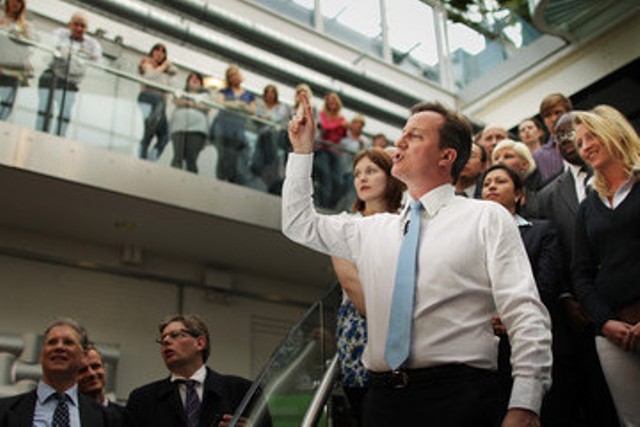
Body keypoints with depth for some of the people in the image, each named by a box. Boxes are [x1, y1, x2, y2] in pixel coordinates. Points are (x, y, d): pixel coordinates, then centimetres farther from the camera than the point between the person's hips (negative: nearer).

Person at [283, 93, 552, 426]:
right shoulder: (372, 230, 16)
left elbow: (525, 315, -6)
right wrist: (302, 150, 19)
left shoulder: (488, 218, 3)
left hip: (457, 398, -4)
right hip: (382, 399, 4)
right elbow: (300, 224, 23)